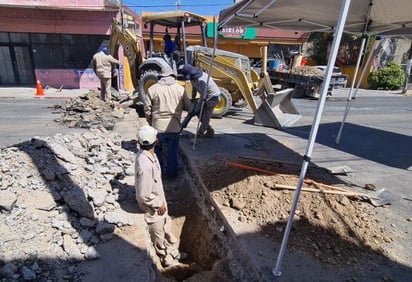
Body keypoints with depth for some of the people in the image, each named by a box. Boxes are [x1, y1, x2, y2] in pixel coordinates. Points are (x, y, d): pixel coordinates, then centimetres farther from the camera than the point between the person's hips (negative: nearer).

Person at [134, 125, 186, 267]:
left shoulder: (147, 154, -8)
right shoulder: (145, 165, -37)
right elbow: (144, 195, -31)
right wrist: (159, 204, -15)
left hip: (158, 200, 8)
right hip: (153, 207, -8)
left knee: (167, 226, 27)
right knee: (159, 234, 18)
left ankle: (174, 252, 51)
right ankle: (166, 259, 44)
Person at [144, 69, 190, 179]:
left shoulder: (152, 89, -3)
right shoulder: (180, 88, -2)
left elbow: (147, 109, 0)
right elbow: (188, 107, 5)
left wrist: (151, 122, 14)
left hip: (158, 127, 0)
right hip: (174, 127, 0)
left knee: (158, 150, 17)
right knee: (172, 152, 13)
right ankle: (171, 174, 25)